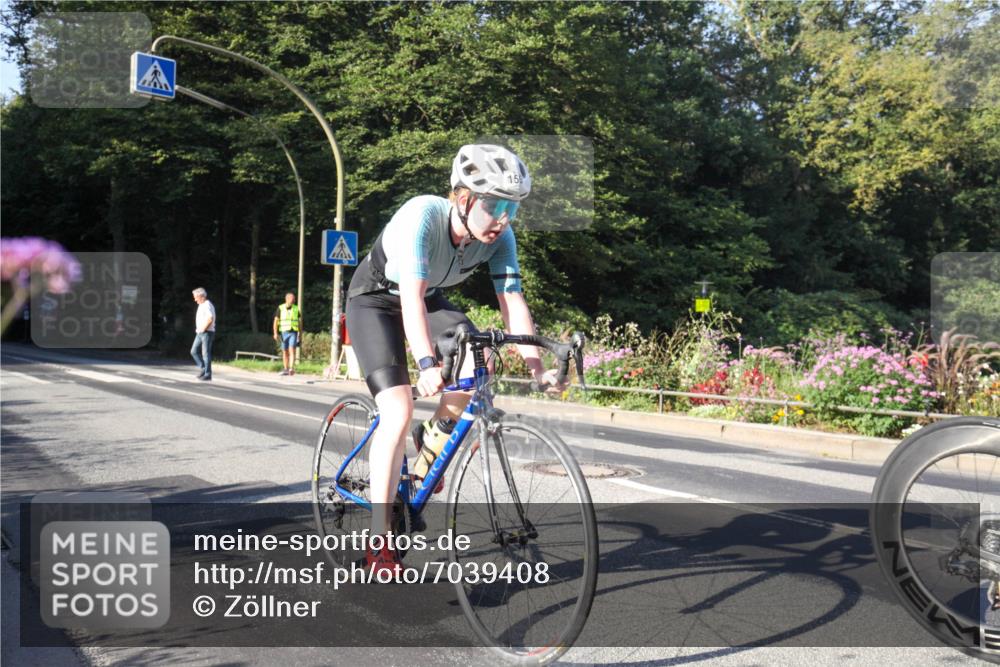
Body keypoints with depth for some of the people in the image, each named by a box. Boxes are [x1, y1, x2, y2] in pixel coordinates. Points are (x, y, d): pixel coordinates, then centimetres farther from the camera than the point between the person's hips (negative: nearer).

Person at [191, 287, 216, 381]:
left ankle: (207, 374, -1)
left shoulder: (208, 305, -14)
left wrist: (203, 328, -18)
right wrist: (198, 329, 14)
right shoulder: (201, 306, 16)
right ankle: (202, 368, 15)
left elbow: (210, 319, -27)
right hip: (199, 333, 9)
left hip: (207, 332, -9)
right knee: (194, 351, 7)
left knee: (206, 353, -6)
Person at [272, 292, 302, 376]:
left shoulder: (296, 309, 3)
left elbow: (300, 323, 9)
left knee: (292, 350, -16)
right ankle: (286, 370, 17)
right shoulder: (280, 308, 0)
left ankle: (291, 369, -24)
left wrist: (300, 335, 8)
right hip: (284, 333, 1)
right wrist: (275, 333, -11)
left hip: (293, 333, -1)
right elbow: (276, 321, 0)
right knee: (285, 352, 7)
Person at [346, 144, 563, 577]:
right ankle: (379, 545, -12)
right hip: (375, 300, -5)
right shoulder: (422, 215, -34)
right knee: (399, 412, -20)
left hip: (429, 299, 5)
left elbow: (512, 301, -21)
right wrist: (426, 364, -54)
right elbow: (411, 296, -42)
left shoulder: (500, 236, -18)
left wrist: (536, 367, -31)